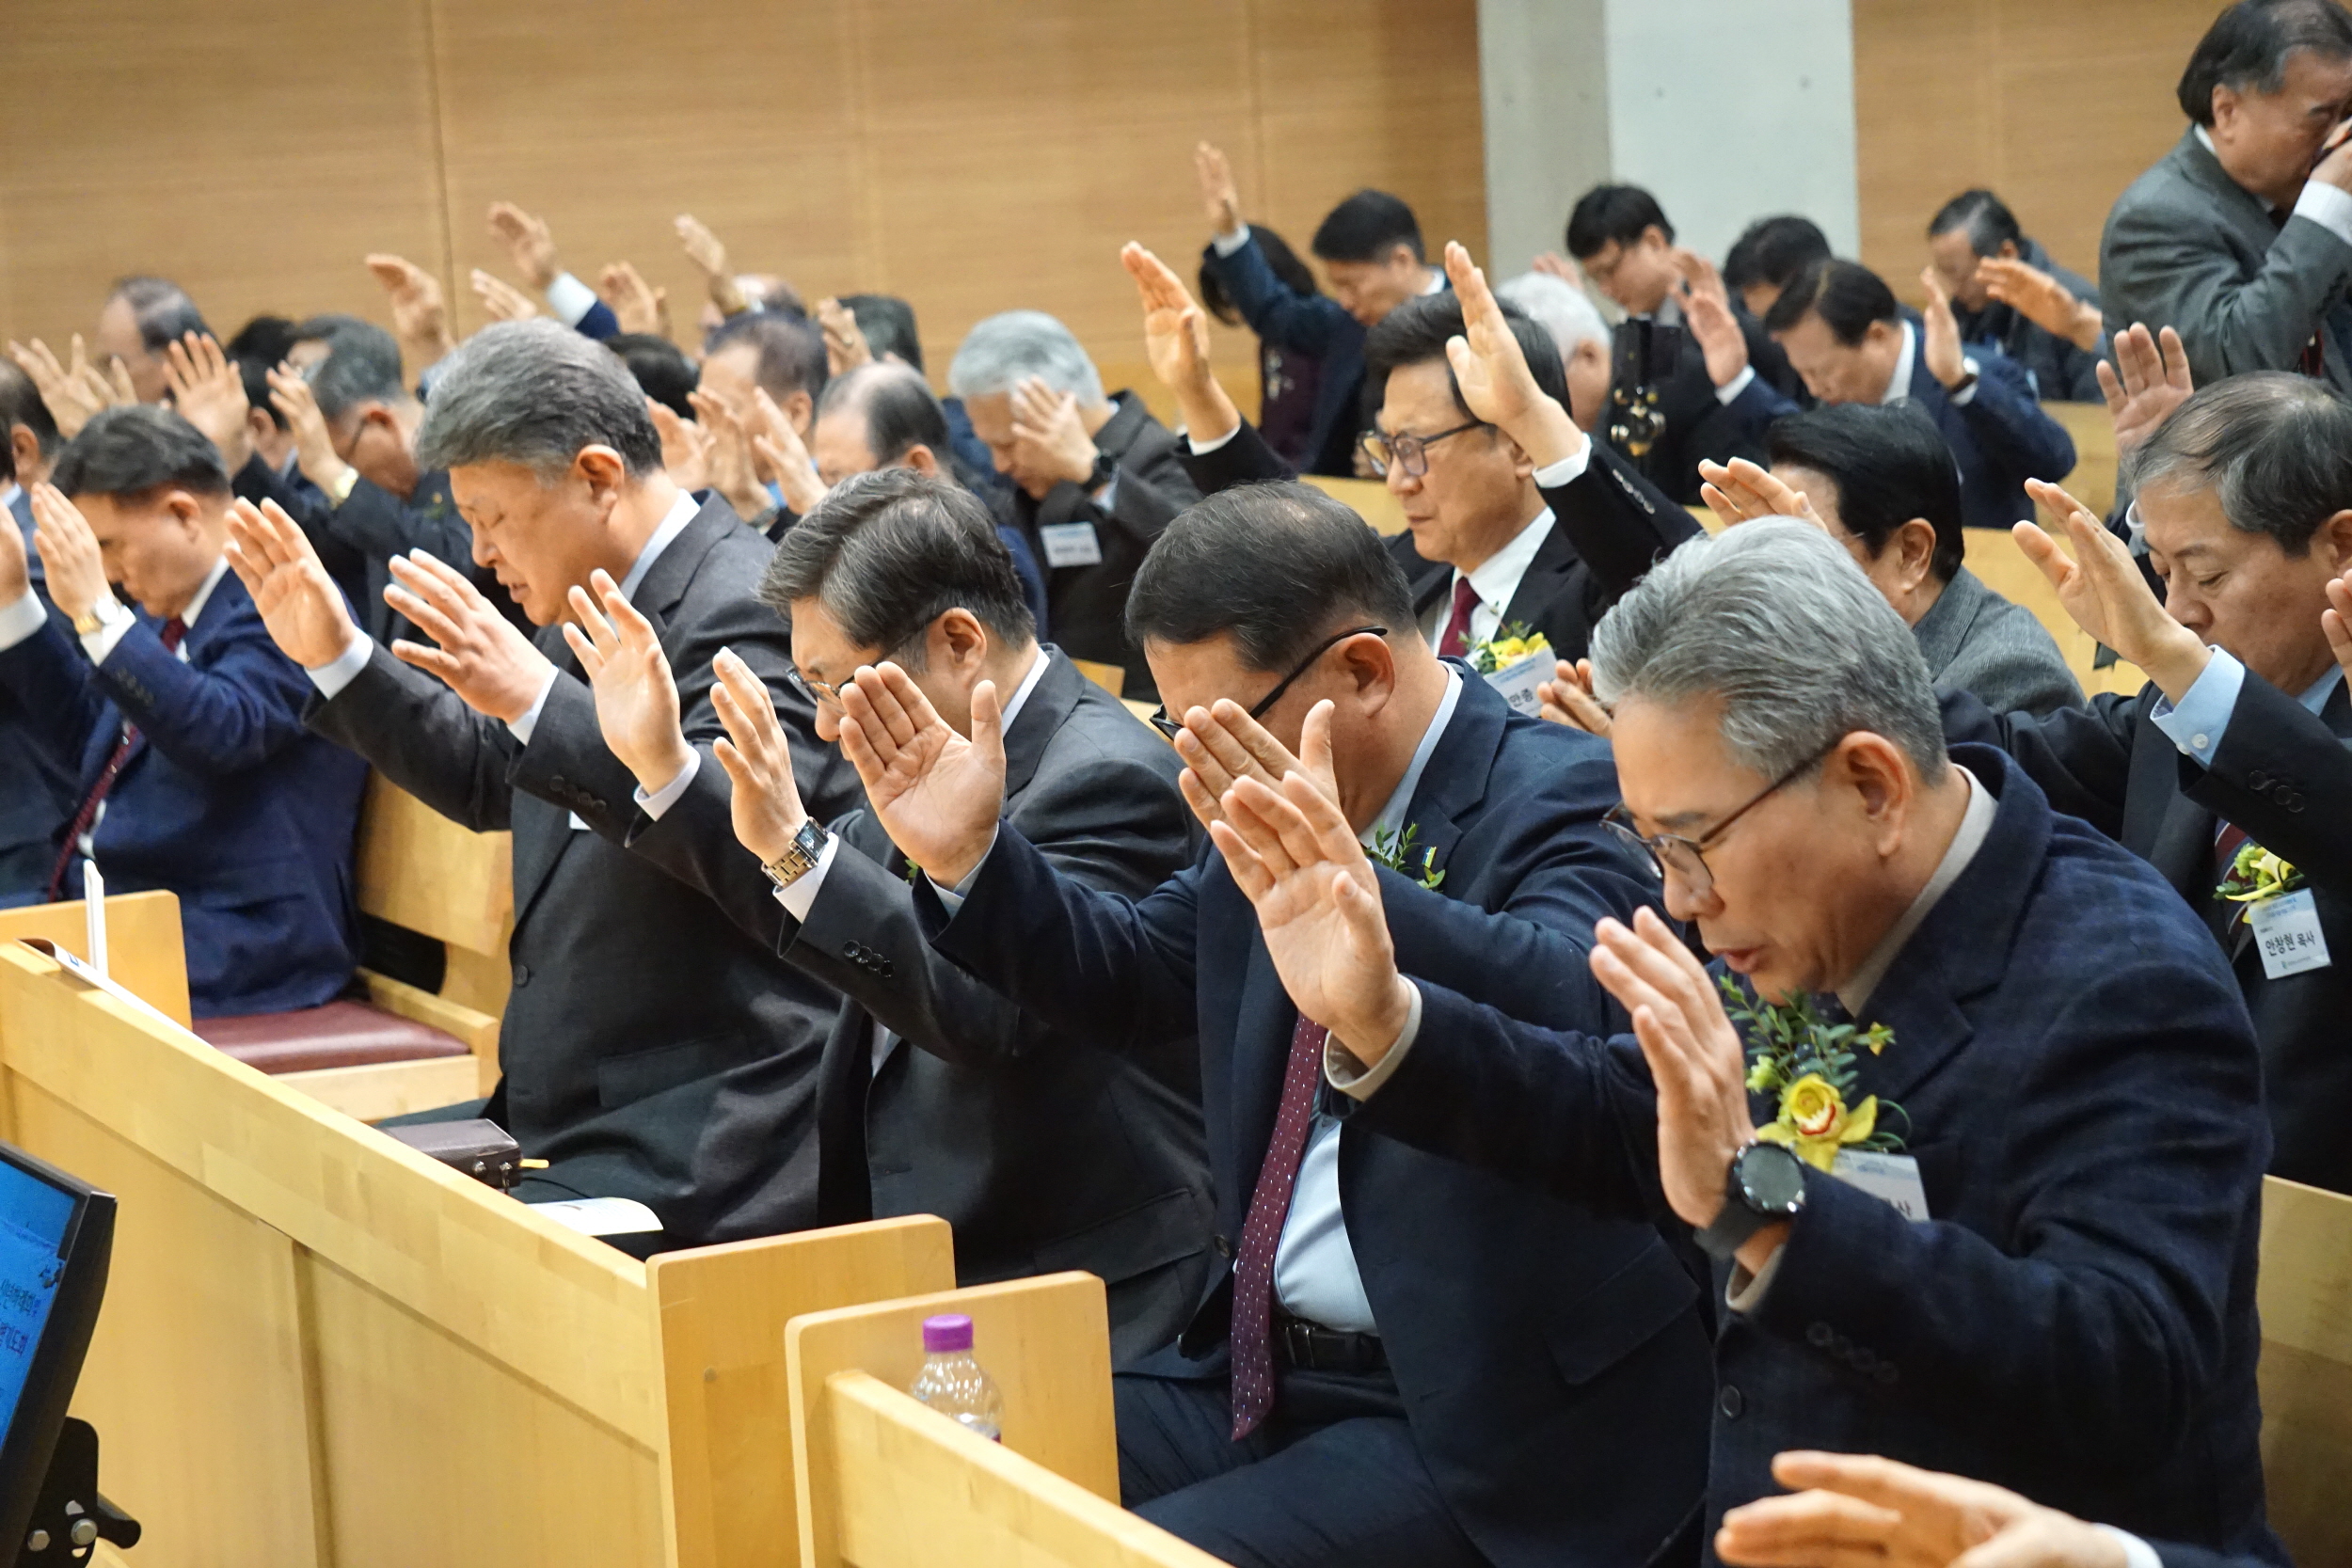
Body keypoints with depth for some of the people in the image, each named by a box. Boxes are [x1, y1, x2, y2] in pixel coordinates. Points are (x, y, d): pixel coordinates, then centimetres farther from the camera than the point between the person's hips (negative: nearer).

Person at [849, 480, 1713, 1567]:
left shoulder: (1566, 797, -14)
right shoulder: (1275, 807, 7)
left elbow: (1576, 1010, -34)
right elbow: (1131, 983, 20)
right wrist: (966, 857, 4)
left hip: (1481, 1422, -7)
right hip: (1262, 1368, 8)